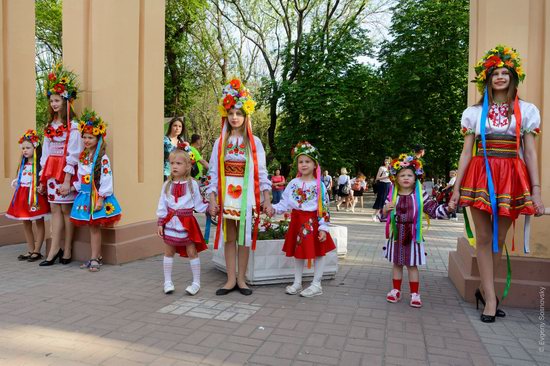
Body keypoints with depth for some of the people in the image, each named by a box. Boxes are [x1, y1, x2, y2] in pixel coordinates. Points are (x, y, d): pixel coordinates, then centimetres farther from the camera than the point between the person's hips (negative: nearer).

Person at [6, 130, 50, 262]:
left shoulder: (40, 164, -8)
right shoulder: (23, 165, 12)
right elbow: (20, 178, 20)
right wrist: (15, 182, 2)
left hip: (36, 195, -7)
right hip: (23, 195, 7)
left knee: (39, 222, 3)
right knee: (26, 223, 11)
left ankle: (37, 251, 10)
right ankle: (30, 250, 21)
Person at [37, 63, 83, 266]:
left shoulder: (72, 127, -8)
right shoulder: (49, 126, 14)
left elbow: (73, 155, -13)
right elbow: (45, 153, 14)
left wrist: (67, 180, -17)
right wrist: (42, 178, 11)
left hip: (66, 172, -6)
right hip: (50, 172, 7)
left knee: (66, 209, 0)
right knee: (55, 209, 7)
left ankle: (67, 251, 10)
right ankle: (55, 249, 10)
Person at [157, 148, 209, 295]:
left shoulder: (192, 184, -5)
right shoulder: (167, 184, 1)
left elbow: (198, 204, 2)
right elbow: (162, 205, 4)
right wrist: (160, 223, 2)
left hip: (187, 222, -2)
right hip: (171, 222, 3)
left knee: (192, 252, 4)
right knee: (168, 252, 10)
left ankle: (196, 282, 16)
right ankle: (168, 282, 25)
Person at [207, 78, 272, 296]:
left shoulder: (254, 142, 4)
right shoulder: (220, 143, 7)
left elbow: (261, 172, 1)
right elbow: (213, 172, 4)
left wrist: (267, 198, -4)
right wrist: (212, 200, -2)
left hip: (247, 197, -1)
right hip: (226, 197, 1)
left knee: (245, 238, 4)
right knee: (229, 238, 6)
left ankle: (241, 279, 16)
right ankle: (231, 279, 16)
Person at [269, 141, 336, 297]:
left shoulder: (319, 185, -7)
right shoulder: (293, 183, 3)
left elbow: (324, 208, -9)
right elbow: (285, 202, 5)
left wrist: (323, 227, -15)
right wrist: (274, 208, -13)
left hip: (312, 222, -3)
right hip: (297, 221, 4)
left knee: (318, 252, 3)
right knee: (298, 252, 14)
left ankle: (316, 285, 16)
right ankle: (297, 283, 27)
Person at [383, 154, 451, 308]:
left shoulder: (421, 195, -4)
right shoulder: (392, 195, 0)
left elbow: (434, 210, -4)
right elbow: (383, 214, 6)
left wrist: (447, 209, -19)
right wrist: (385, 210, -16)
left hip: (413, 236, -2)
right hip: (396, 235, 2)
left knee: (412, 265, 5)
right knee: (397, 264, 13)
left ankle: (415, 294, 17)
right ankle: (396, 290, 26)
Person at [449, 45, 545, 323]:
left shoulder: (526, 110, 10)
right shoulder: (474, 112, 10)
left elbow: (530, 153, 6)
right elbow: (466, 152, 7)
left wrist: (536, 191, -1)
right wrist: (456, 188, 1)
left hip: (511, 178, 0)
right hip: (480, 175, 0)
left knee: (498, 239, 4)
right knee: (484, 238, -1)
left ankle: (485, 290, 21)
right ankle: (491, 298, 6)